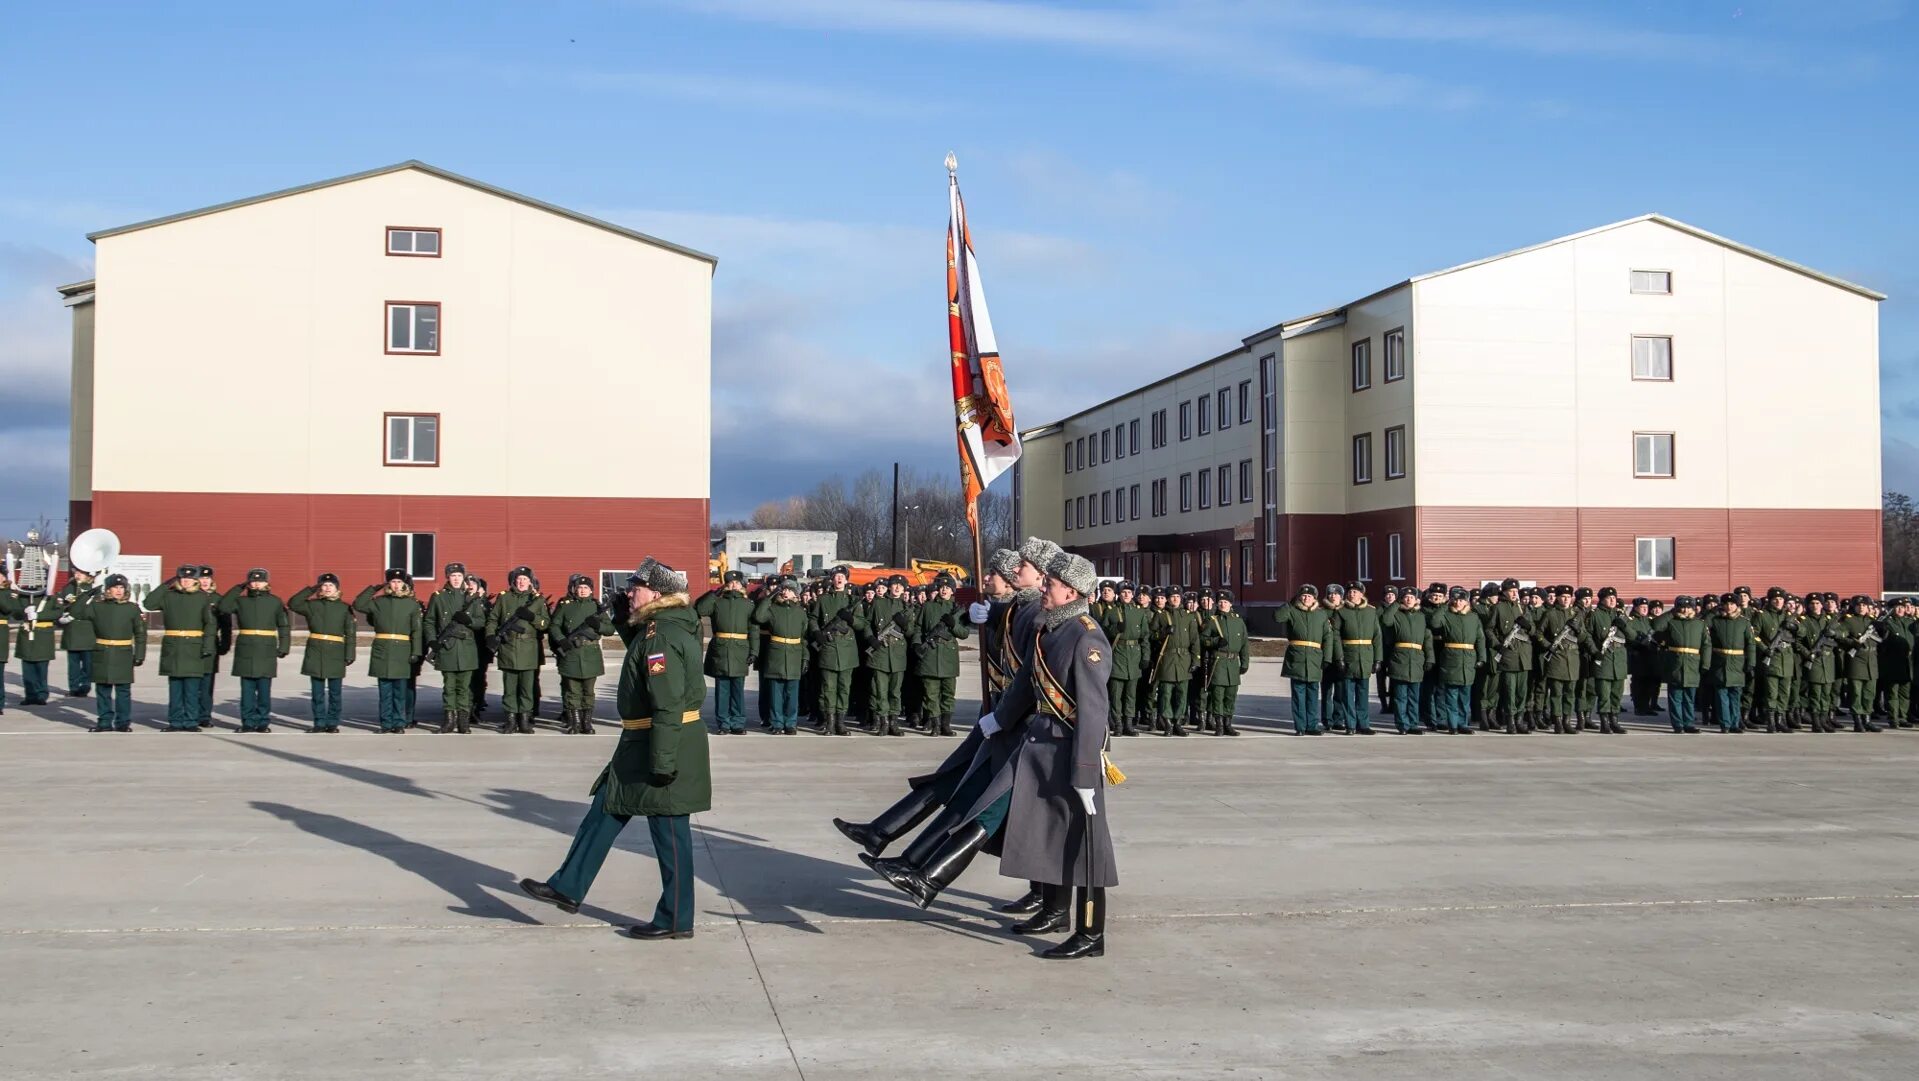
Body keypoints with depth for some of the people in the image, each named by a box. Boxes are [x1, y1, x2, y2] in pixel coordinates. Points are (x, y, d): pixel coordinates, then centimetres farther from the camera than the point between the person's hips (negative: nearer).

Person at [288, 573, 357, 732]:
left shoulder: (345, 608, 3)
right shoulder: (312, 605, 8)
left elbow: (351, 633, 1)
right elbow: (292, 604, 1)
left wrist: (349, 655, -6)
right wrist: (310, 590, 1)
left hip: (336, 653, -1)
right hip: (315, 652, 1)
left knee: (334, 692, 3)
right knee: (317, 692, 5)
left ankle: (332, 723, 11)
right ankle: (319, 723, 11)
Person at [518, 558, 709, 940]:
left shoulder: (662, 634, -20)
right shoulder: (656, 627, 11)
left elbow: (668, 705, -25)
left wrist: (662, 761, -25)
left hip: (667, 746, -11)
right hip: (641, 744, 11)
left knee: (669, 830, 0)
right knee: (606, 810, 15)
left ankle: (675, 920, 11)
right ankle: (567, 889, 24)